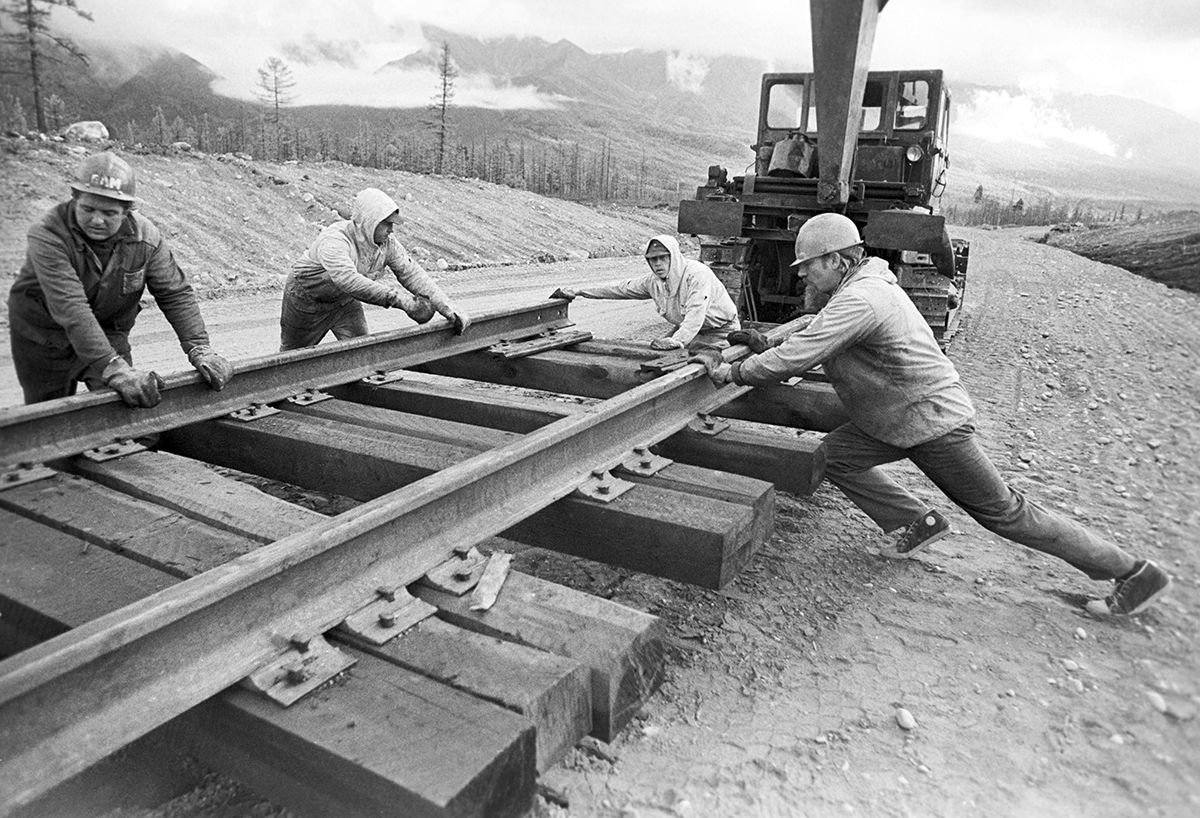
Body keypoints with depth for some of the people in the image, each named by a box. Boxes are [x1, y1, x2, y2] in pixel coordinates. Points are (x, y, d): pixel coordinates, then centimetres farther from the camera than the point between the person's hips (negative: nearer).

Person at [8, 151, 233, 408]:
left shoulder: (145, 237, -17)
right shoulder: (47, 236, -29)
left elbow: (176, 294, -11)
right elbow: (71, 310, -39)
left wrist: (199, 349, -24)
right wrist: (114, 370, -49)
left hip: (109, 333, 3)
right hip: (43, 337, -2)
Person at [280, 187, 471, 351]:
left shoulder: (388, 244, -17)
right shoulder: (335, 240, -37)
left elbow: (413, 274, -19)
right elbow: (349, 280, -53)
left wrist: (447, 308, -30)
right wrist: (396, 297, -59)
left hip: (345, 302, 5)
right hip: (307, 301, -5)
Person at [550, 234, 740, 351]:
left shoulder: (697, 274, -27)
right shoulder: (653, 281, -3)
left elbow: (695, 315, -37)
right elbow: (620, 288, 4)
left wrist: (676, 341, -52)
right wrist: (576, 292, 4)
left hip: (719, 332, -7)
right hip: (685, 329, 7)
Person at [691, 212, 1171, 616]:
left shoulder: (859, 299, -25)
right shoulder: (864, 284, 8)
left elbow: (796, 360, -29)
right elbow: (815, 344, 18)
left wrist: (729, 371, -18)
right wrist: (767, 344, 6)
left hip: (932, 421, -9)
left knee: (1003, 512, 2)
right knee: (836, 455, 4)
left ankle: (1132, 574, 17)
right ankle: (919, 524, 12)